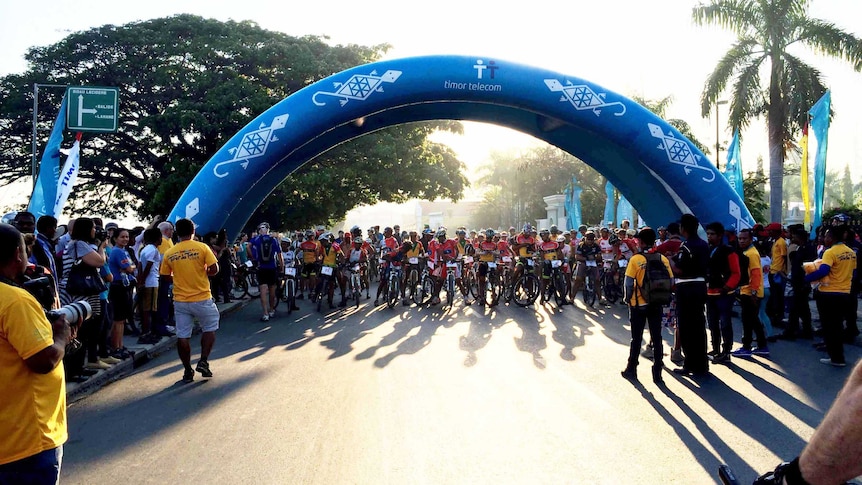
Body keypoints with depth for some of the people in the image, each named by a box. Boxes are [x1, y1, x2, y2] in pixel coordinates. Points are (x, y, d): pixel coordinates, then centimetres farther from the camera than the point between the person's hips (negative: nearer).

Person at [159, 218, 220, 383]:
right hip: (202, 298, -2)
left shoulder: (169, 253, 1)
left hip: (180, 301, 2)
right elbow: (214, 269, -10)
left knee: (182, 336, 8)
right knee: (209, 329, 17)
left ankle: (188, 371, 15)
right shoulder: (202, 247, -8)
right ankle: (203, 361, 6)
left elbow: (165, 276, 6)